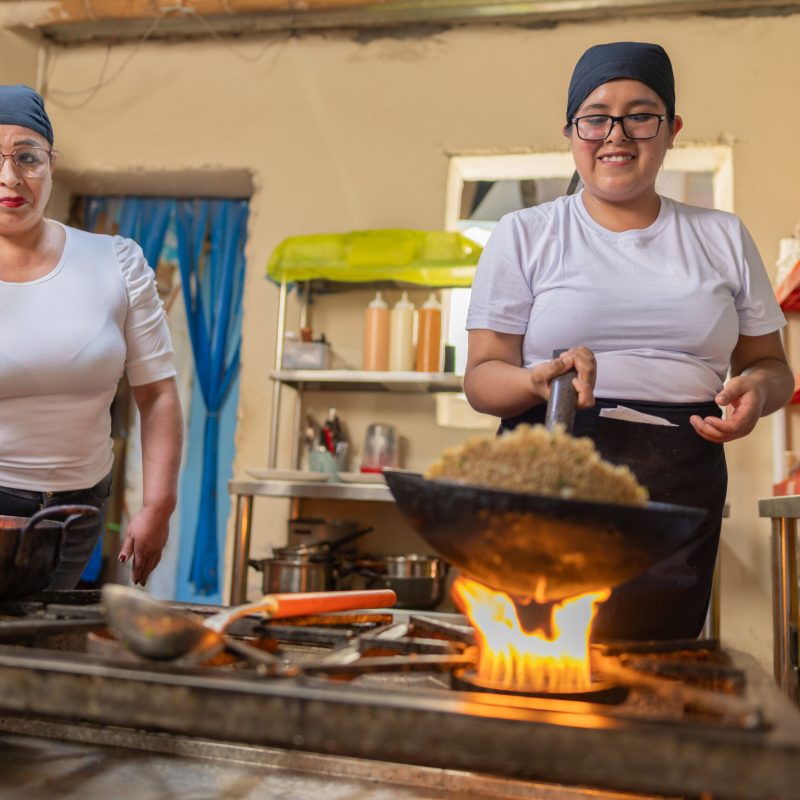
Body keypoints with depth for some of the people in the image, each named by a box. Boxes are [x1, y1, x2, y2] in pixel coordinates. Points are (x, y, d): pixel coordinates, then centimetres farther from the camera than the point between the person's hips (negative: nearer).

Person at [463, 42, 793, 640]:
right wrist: (539, 380, -18)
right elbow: (483, 376, 4)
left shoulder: (722, 237, 16)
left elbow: (769, 364, 20)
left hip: (681, 489, 2)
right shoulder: (523, 235, 8)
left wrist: (758, 389, -3)